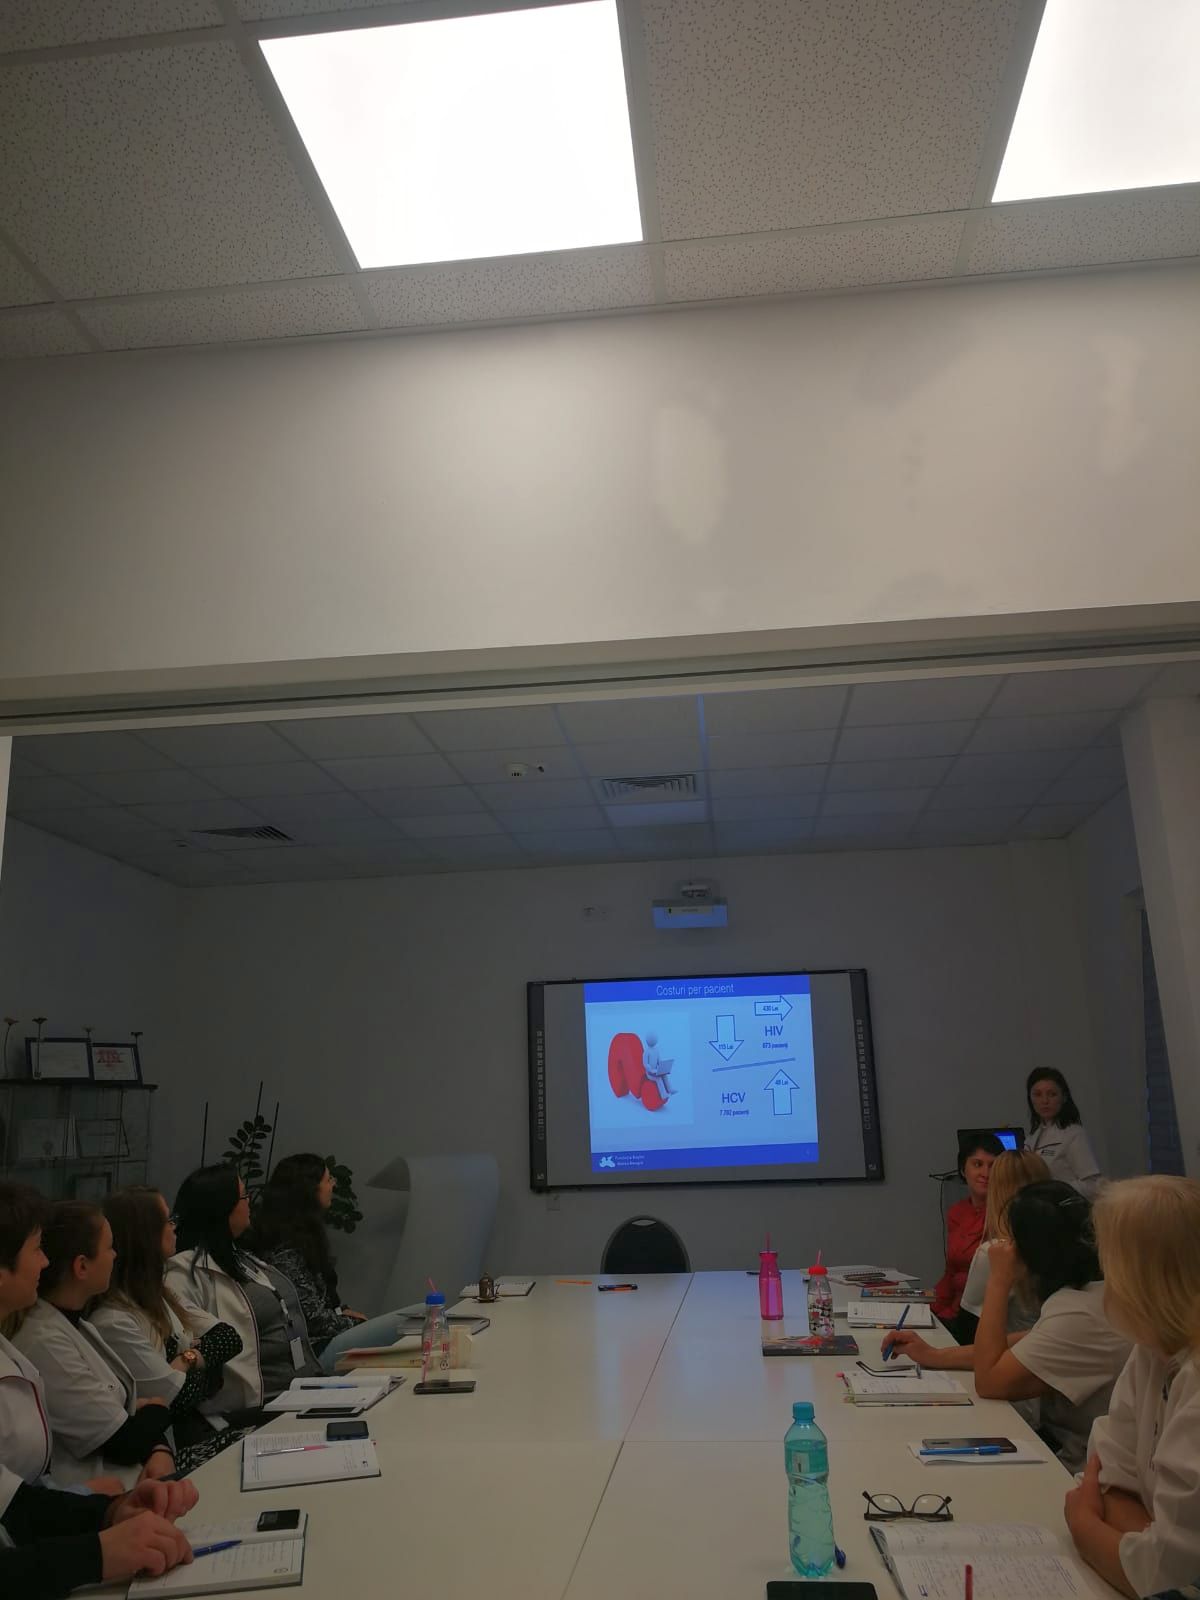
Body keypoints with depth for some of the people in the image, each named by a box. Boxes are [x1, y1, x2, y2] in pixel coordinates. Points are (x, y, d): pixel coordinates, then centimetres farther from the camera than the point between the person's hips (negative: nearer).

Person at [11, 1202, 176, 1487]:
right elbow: (125, 1442, -16)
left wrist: (161, 1451, -11)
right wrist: (158, 1410, 5)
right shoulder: (44, 1344, -20)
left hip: (137, 1478, 8)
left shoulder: (76, 1325, 11)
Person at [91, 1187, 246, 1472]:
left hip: (204, 1427, 8)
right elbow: (179, 1397, -16)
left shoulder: (154, 1296, 10)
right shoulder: (113, 1322, -19)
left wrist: (189, 1359, -9)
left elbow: (229, 1338, 9)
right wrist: (195, 1364, 3)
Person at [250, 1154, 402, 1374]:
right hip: (314, 1351, -10)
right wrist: (351, 1321, -5)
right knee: (403, 1324, -20)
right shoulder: (285, 1248, -16)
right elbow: (312, 1317, -17)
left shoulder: (303, 1235, 15)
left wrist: (342, 1311, 7)